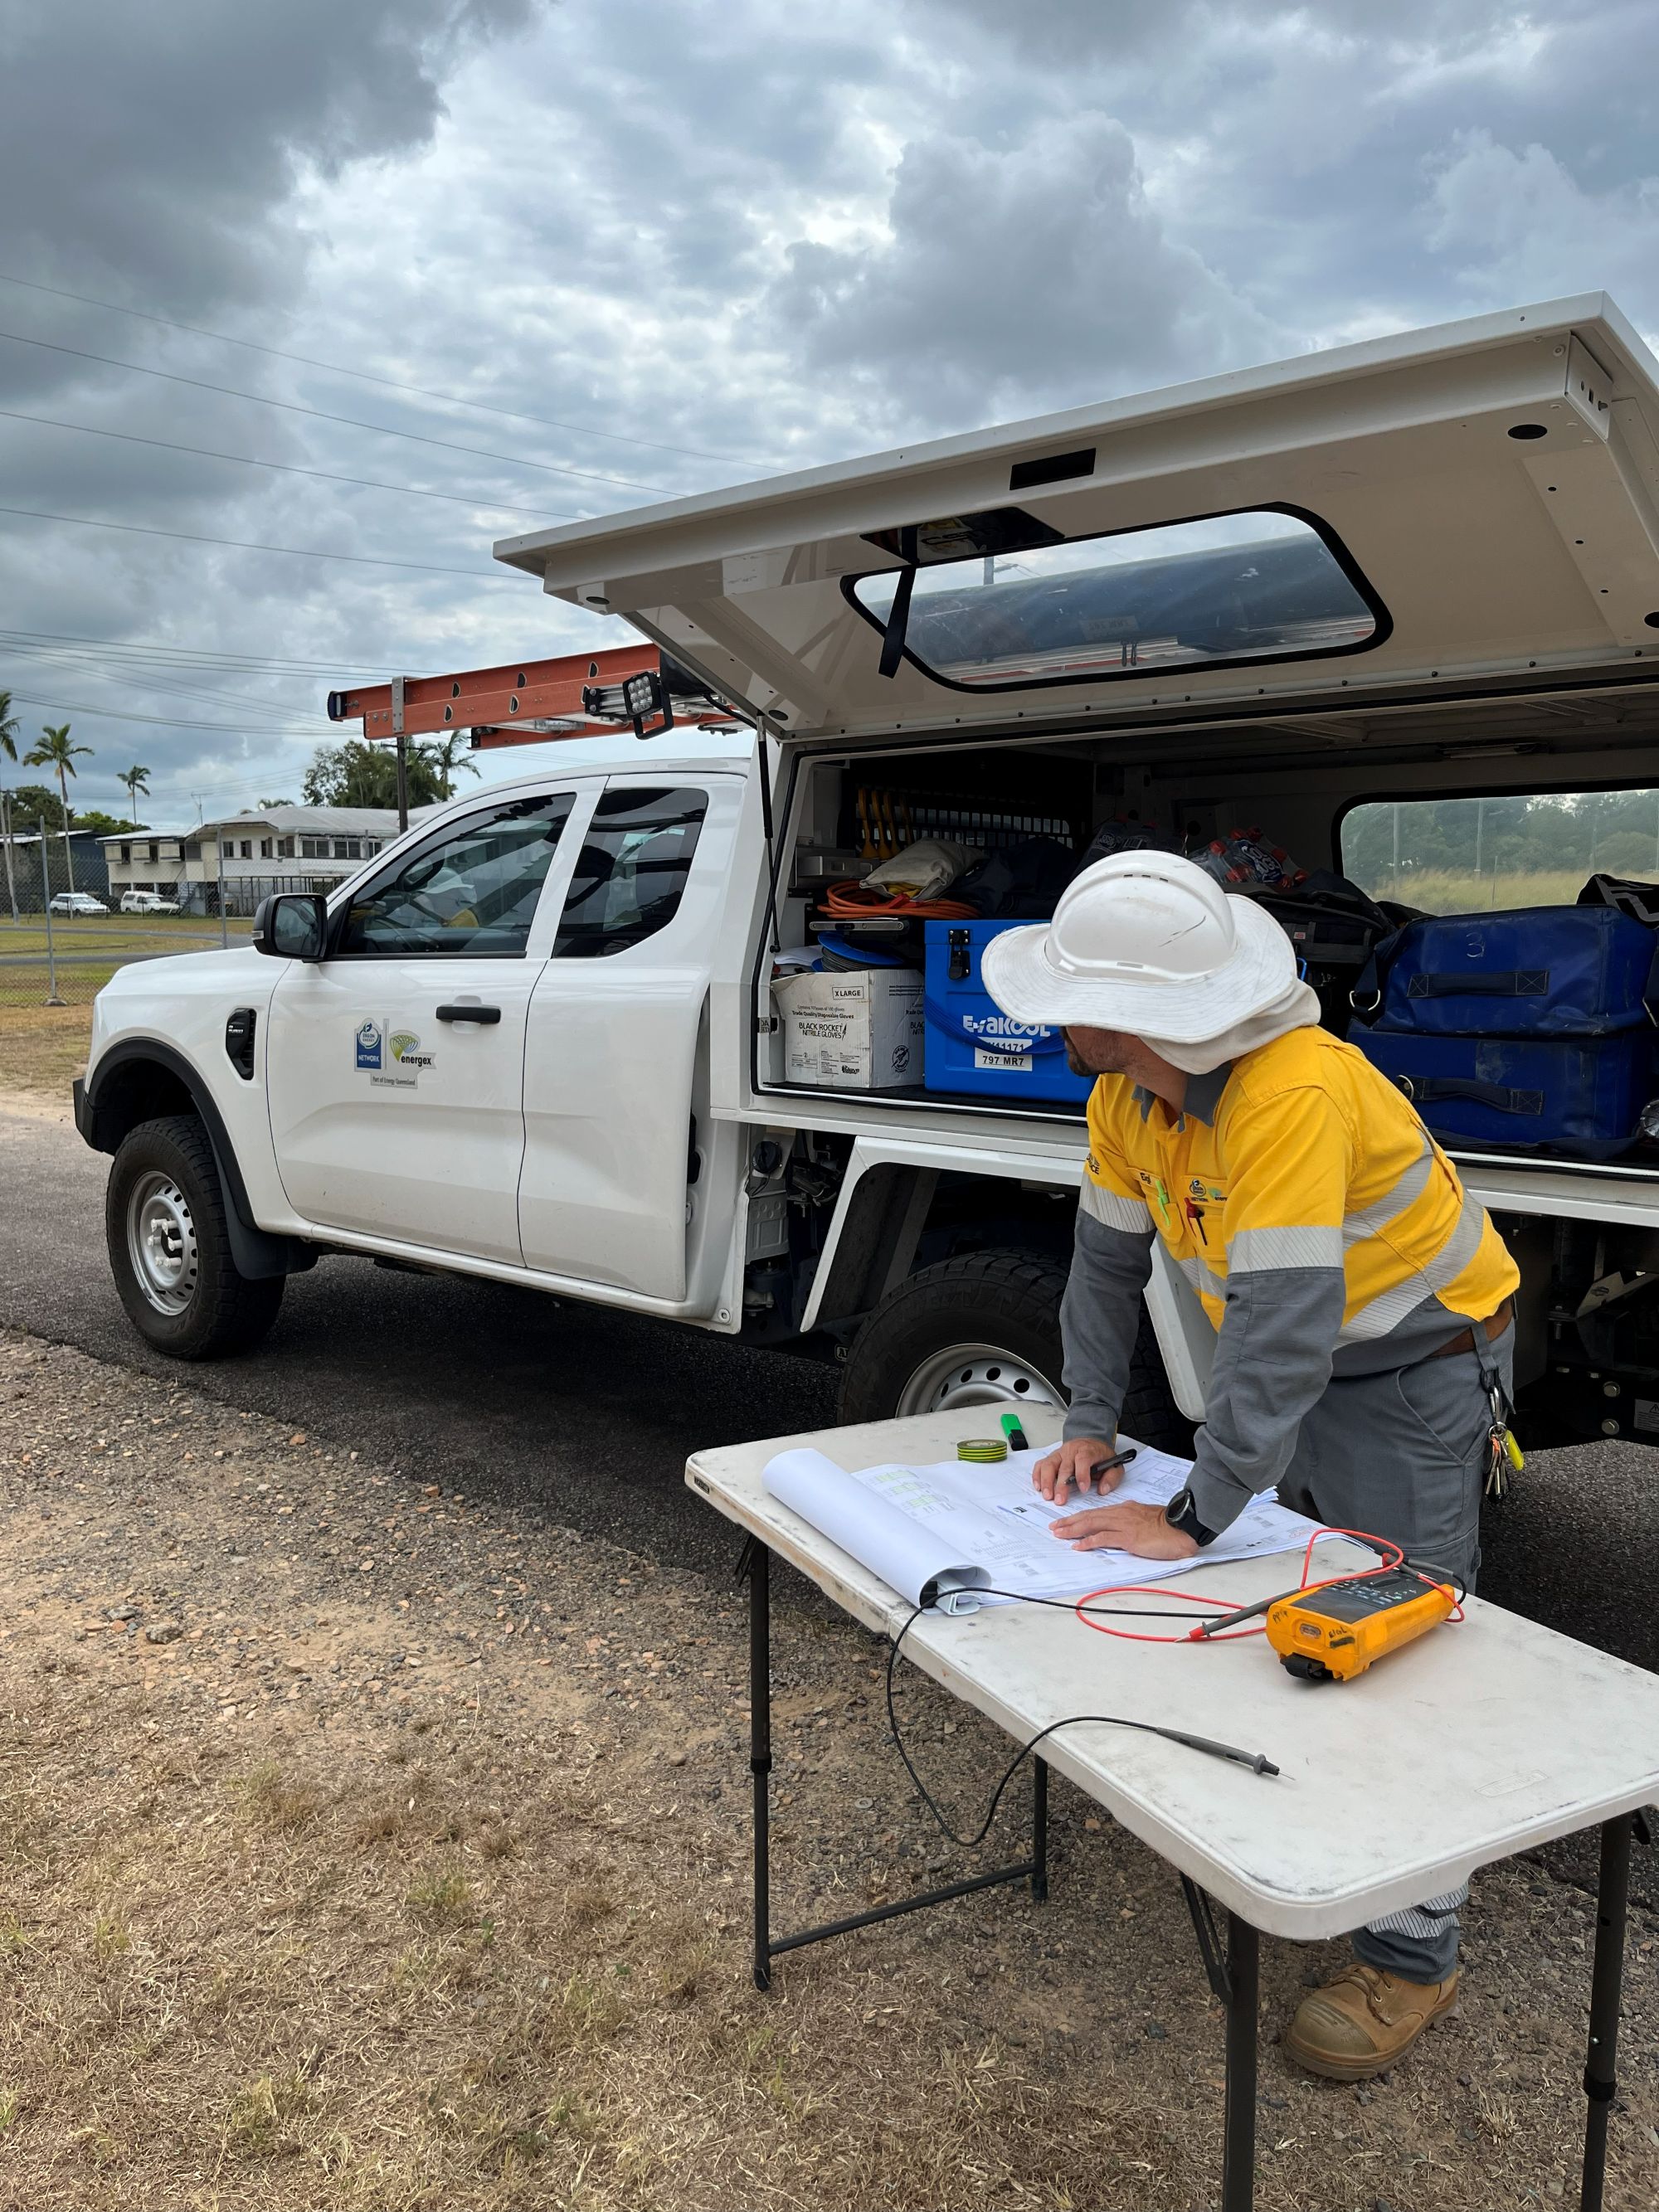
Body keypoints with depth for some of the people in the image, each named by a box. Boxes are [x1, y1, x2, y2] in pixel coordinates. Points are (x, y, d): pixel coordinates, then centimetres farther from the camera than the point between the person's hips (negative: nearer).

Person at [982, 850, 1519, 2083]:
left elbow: (1285, 1335, -39)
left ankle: (1412, 1958, 13)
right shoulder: (1128, 1095, -11)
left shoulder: (1293, 1093, -38)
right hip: (1285, 1356, 8)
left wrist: (1193, 1519, -34)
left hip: (1417, 1364, -8)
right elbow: (1108, 1260, 2)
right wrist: (1093, 1423, -4)